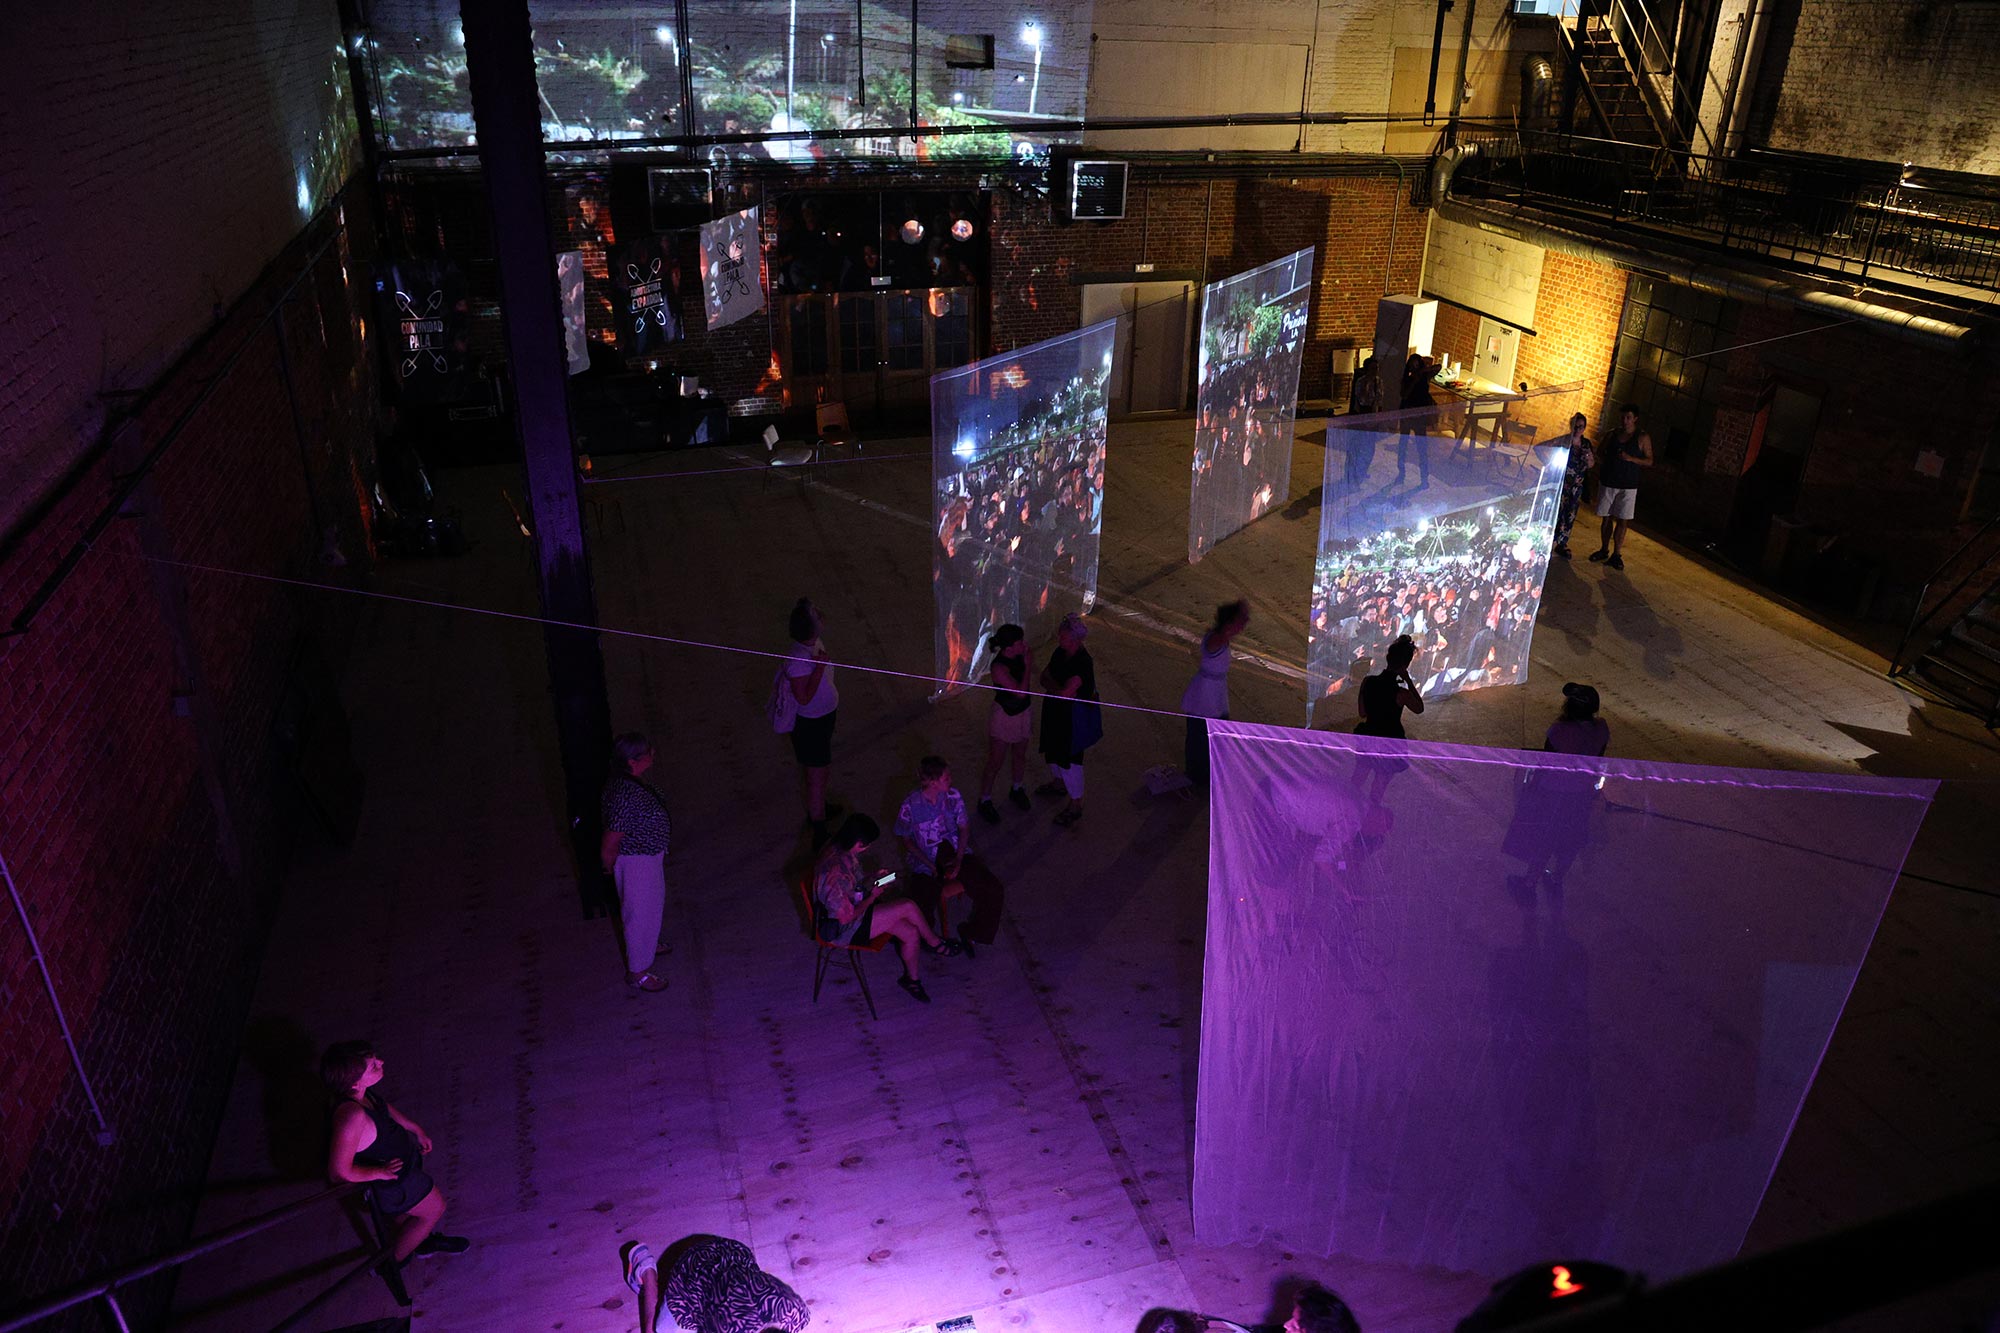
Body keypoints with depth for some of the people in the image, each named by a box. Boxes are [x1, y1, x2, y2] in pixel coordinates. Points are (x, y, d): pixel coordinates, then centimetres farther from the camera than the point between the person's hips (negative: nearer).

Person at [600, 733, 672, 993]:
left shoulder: (630, 781, -8)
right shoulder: (626, 797, -38)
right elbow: (608, 847, -30)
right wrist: (611, 867, -10)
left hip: (650, 856, 9)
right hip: (637, 863, -9)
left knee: (652, 905, 31)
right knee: (641, 913, 10)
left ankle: (646, 944, 57)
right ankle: (637, 971, 30)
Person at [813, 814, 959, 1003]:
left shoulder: (842, 851, -6)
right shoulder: (835, 871, -34)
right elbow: (846, 916, -25)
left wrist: (874, 880, 0)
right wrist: (872, 897, -13)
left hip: (853, 910, 9)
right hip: (841, 930, -9)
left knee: (911, 933, -4)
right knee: (907, 907, -18)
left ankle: (913, 979, 17)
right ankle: (934, 943, 8)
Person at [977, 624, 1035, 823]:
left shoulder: (1018, 657, -7)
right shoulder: (999, 668, -30)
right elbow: (1020, 692, -31)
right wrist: (1027, 666, -26)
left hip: (1022, 715, 7)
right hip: (1003, 718, -7)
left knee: (1020, 756, 25)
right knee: (995, 763, 7)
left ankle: (1017, 789, 49)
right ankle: (985, 801, 26)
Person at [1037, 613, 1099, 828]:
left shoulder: (1082, 663, -31)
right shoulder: (1061, 653, -4)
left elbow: (1065, 693, -35)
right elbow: (1044, 677, 1)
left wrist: (1051, 683, -17)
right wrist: (1058, 687, -20)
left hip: (1073, 716, -9)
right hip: (1055, 711, 9)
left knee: (1070, 756, 3)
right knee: (1053, 749, 26)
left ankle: (1076, 804, 19)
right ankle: (1059, 782, 53)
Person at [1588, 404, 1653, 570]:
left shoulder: (1643, 438, -2)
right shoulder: (1613, 434, 8)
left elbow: (1649, 461, -3)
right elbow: (1603, 456, 17)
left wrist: (1631, 458, -18)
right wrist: (1599, 472, 2)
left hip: (1628, 486, -3)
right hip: (1607, 482, 3)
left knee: (1622, 520, -3)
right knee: (1607, 518, 8)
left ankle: (1616, 554, 2)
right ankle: (1604, 550, 20)